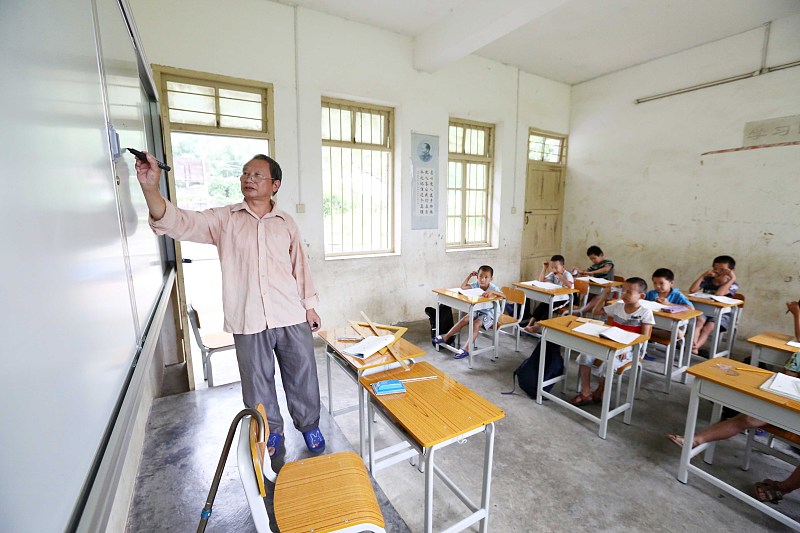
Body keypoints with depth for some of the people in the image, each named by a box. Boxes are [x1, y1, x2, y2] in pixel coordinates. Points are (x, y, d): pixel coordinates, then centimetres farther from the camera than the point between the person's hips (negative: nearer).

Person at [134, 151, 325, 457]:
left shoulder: (286, 223, 5)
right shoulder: (223, 219, 2)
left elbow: (300, 266, 8)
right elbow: (180, 223, -12)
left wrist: (309, 306, 8)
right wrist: (150, 187, -29)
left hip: (291, 317, 1)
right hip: (248, 321, 0)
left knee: (302, 376, 12)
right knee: (258, 383, 15)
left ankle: (309, 425, 37)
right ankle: (271, 432, 39)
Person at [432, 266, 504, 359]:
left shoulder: (493, 288, -17)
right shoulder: (476, 284, -3)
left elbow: (504, 296, -33)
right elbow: (463, 287, -8)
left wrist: (492, 292, -48)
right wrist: (470, 275, -12)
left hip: (489, 313, -6)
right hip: (477, 311, 6)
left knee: (476, 324, -30)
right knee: (464, 320, -13)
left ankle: (466, 349, -34)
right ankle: (445, 337, -7)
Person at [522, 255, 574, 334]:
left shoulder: (567, 274, -14)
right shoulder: (552, 274, 6)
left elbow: (570, 286, -33)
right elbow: (541, 280, 3)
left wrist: (560, 276, -31)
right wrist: (544, 268, -2)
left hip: (564, 299, -7)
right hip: (553, 297, 7)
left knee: (550, 308, -26)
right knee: (541, 306, -14)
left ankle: (537, 326, -25)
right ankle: (530, 324, -18)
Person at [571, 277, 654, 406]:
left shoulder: (645, 313, -6)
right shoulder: (617, 306, 8)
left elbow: (644, 336, -11)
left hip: (628, 349, -5)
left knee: (608, 363, -31)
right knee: (585, 355, -19)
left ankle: (598, 393, -3)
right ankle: (585, 393, -13)